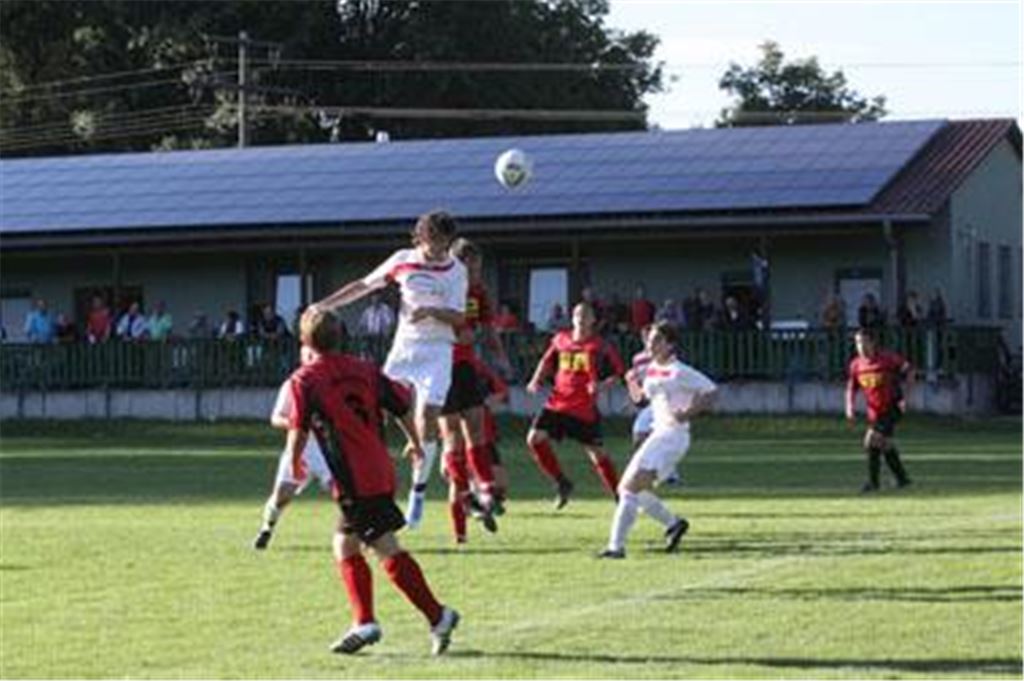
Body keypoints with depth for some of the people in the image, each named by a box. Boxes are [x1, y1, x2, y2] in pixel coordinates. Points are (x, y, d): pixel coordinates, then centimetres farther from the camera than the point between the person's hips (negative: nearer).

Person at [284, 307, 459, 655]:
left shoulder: (304, 379, -5)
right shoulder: (364, 370, 11)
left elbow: (299, 430, -12)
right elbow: (402, 406, 14)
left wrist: (294, 464, 6)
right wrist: (414, 443, 29)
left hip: (354, 480, -7)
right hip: (380, 472, 7)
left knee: (389, 551, -6)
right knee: (345, 546, 17)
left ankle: (437, 616, -9)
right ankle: (364, 623, 15)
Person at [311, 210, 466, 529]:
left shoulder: (456, 271, 0)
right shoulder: (403, 261, 5)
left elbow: (458, 317, -6)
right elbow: (364, 285, 14)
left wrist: (432, 311, -26)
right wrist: (324, 305, 10)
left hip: (436, 351, -2)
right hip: (403, 348, 3)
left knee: (426, 418, -12)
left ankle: (418, 490, 2)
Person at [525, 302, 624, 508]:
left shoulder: (600, 346, -5)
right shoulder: (560, 340, 5)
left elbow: (616, 373, 0)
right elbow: (547, 362, 21)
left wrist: (601, 385, -18)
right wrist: (536, 380, 7)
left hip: (585, 409, -3)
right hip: (558, 403, 3)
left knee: (597, 453, 2)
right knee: (534, 438, -13)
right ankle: (561, 483, 2)